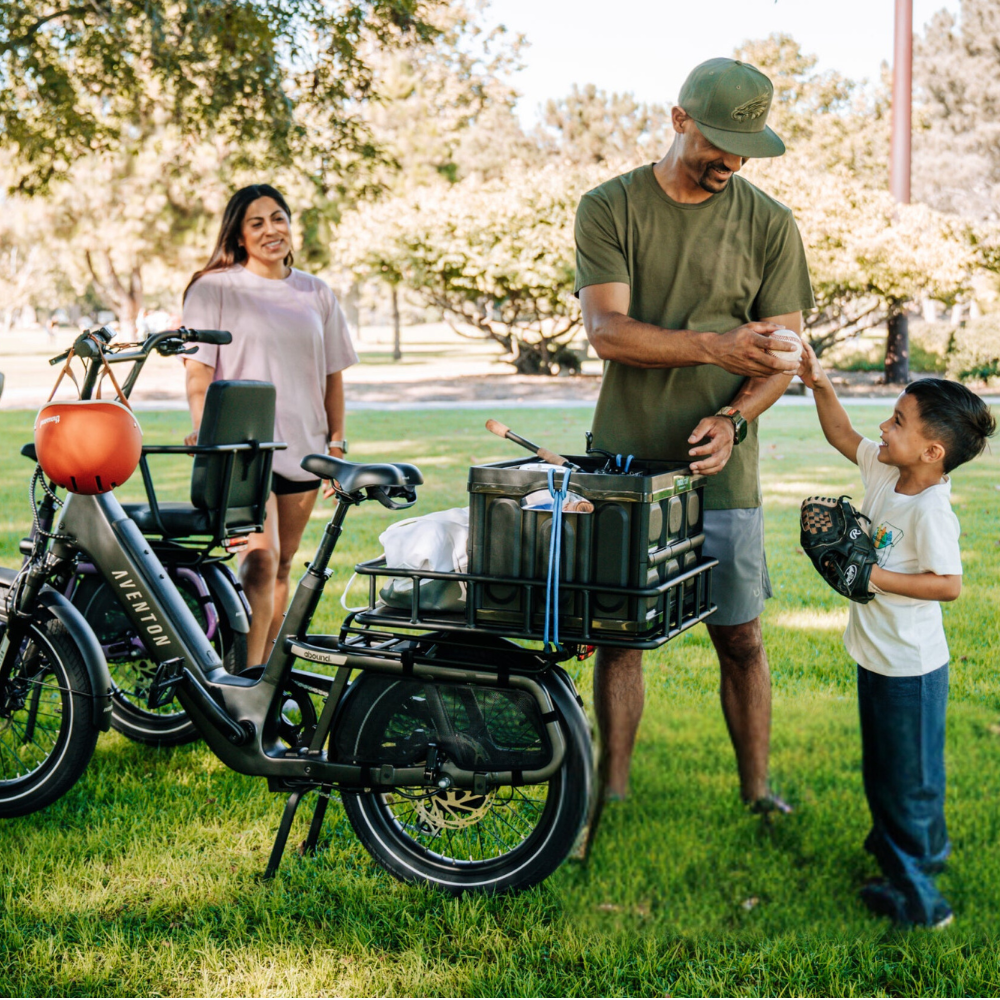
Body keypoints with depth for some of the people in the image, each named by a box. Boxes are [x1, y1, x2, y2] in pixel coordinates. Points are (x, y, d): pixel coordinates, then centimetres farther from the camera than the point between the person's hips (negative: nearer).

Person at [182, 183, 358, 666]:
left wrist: (337, 442, 10)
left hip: (303, 443, 5)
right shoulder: (213, 289, 2)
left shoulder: (317, 294, 14)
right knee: (260, 560, -20)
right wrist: (205, 432, -17)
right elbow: (198, 371, -4)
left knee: (283, 564, 9)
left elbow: (332, 376, 17)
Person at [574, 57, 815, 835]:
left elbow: (784, 354, 3)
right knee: (616, 633, 7)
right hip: (622, 463, 0)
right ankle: (612, 789, 20)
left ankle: (758, 792, 20)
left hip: (720, 465, 0)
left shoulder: (768, 224, 3)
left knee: (740, 638, 5)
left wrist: (733, 419, -16)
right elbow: (607, 332, -11)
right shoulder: (609, 209, 0)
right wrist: (714, 345, -23)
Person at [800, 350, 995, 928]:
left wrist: (876, 577, -27)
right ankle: (897, 839, 44)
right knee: (883, 766, 25)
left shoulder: (930, 511, -26)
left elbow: (949, 585, -27)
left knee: (910, 776, 3)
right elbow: (844, 437, 12)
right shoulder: (884, 472, -1)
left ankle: (916, 897, 14)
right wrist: (820, 386, 0)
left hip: (911, 668, -9)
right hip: (878, 657, 9)